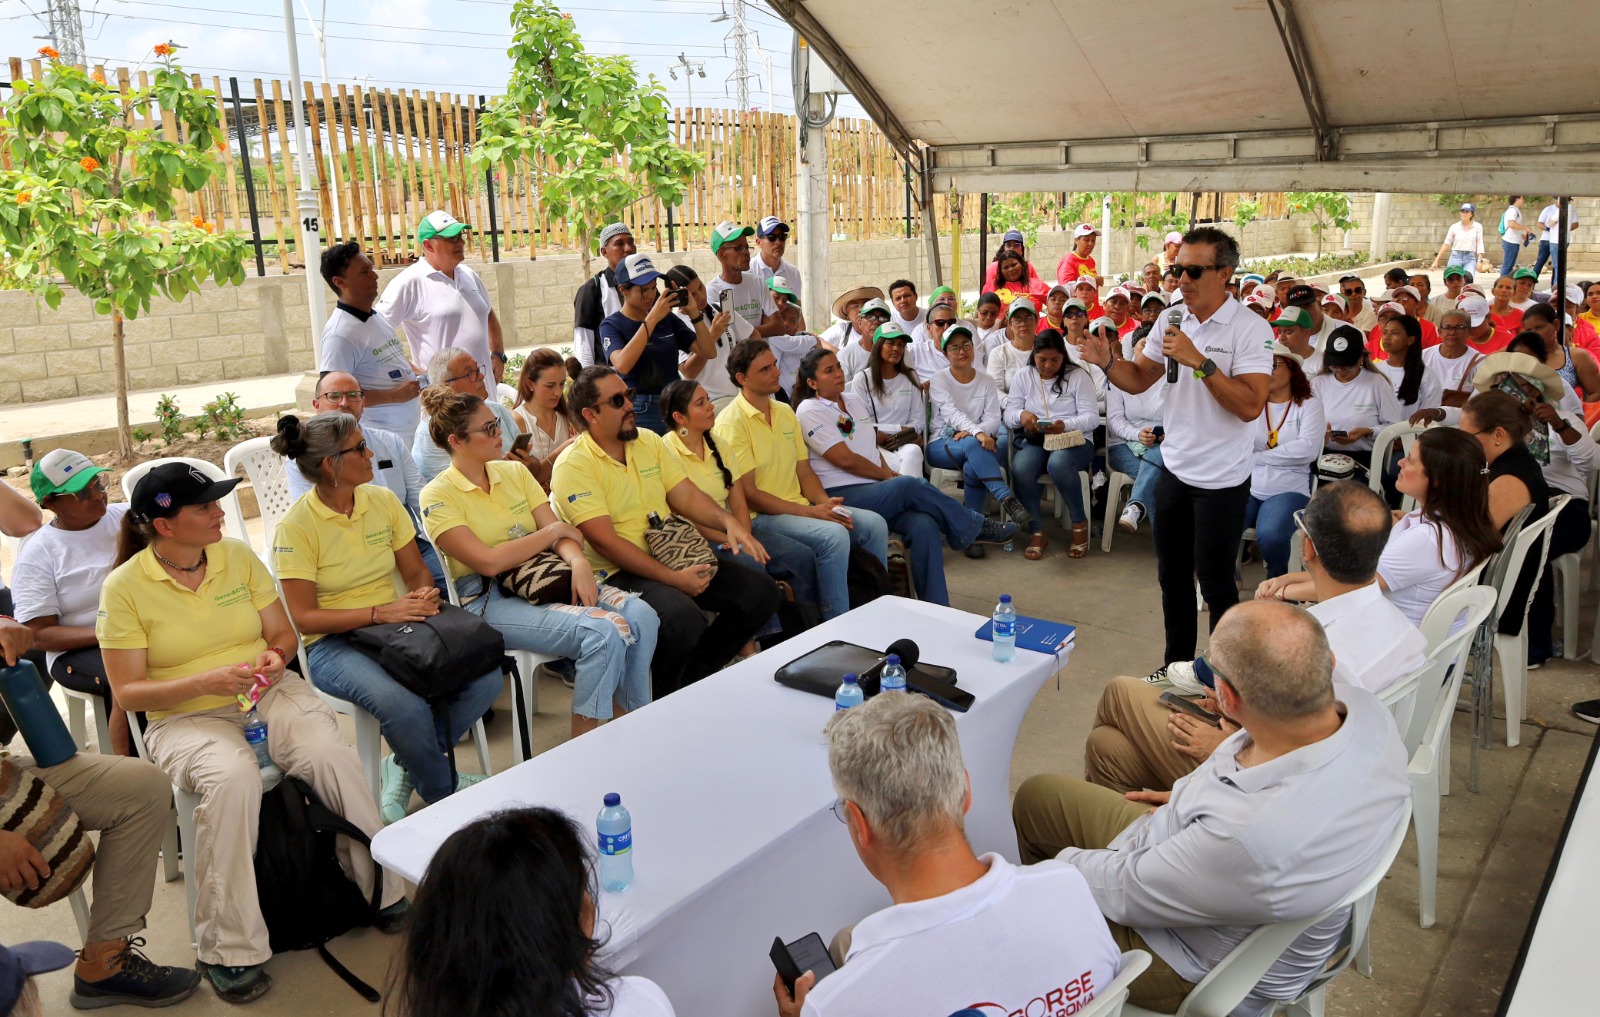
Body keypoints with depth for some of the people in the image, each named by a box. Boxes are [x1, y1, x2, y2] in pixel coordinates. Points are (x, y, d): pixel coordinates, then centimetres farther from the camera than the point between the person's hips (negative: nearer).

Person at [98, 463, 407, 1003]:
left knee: (331, 752, -27)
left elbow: (284, 634, 12)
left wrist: (274, 657, -13)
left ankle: (385, 893, -12)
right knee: (233, 776, -36)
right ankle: (229, 950, -24)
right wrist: (207, 681, -21)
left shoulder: (238, 555, 6)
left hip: (268, 694, 3)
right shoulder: (125, 587, -5)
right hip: (185, 717, -3)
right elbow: (127, 692, -6)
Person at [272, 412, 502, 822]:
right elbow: (303, 618, -13)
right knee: (405, 705, -35)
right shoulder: (297, 527, -10)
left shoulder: (383, 500, 5)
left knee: (486, 676, -19)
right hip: (333, 645, -5)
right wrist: (380, 612, -21)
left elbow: (417, 572, 13)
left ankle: (408, 766, 2)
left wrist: (424, 595, -11)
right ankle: (443, 789, -5)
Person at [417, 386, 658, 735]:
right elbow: (489, 561, -16)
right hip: (490, 600, -6)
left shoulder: (514, 472, 13)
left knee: (641, 615, -20)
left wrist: (578, 561, -17)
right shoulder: (438, 496, -5)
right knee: (605, 631, -29)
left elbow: (561, 534, 5)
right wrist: (553, 530, -7)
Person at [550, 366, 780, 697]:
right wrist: (673, 578, -24)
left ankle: (694, 674, 9)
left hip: (673, 558, 8)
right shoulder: (573, 465, -12)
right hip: (616, 573, -7)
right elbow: (605, 541, -19)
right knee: (683, 617, -35)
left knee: (761, 592, -5)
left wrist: (729, 522, -13)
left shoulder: (649, 441, 11)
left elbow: (686, 496, 8)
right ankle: (660, 702, -4)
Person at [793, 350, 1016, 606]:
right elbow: (845, 459, -12)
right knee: (909, 485, -30)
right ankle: (974, 527, -9)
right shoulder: (810, 411, -6)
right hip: (841, 496, -7)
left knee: (924, 524, -23)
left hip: (877, 490, 7)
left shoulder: (854, 400, 18)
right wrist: (889, 476, -4)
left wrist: (889, 473, 2)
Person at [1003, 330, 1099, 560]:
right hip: (1034, 440, 2)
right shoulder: (1022, 376, 10)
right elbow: (1009, 415, 4)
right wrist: (1021, 415, -22)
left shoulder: (1078, 376, 1)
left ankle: (1080, 524, -17)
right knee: (1020, 469, -33)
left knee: (1058, 463, -39)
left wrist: (1065, 425, -26)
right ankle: (1037, 532, -17)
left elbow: (1092, 417, -6)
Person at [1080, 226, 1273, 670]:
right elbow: (1138, 379, 9)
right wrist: (1106, 362, -10)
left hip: (1221, 479, -6)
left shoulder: (1251, 329, -16)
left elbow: (1250, 406, -25)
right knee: (1172, 574, 16)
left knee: (1215, 582, 5)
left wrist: (1198, 360, -29)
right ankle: (1177, 664, 33)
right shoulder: (1172, 321, 3)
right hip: (1174, 468, 6)